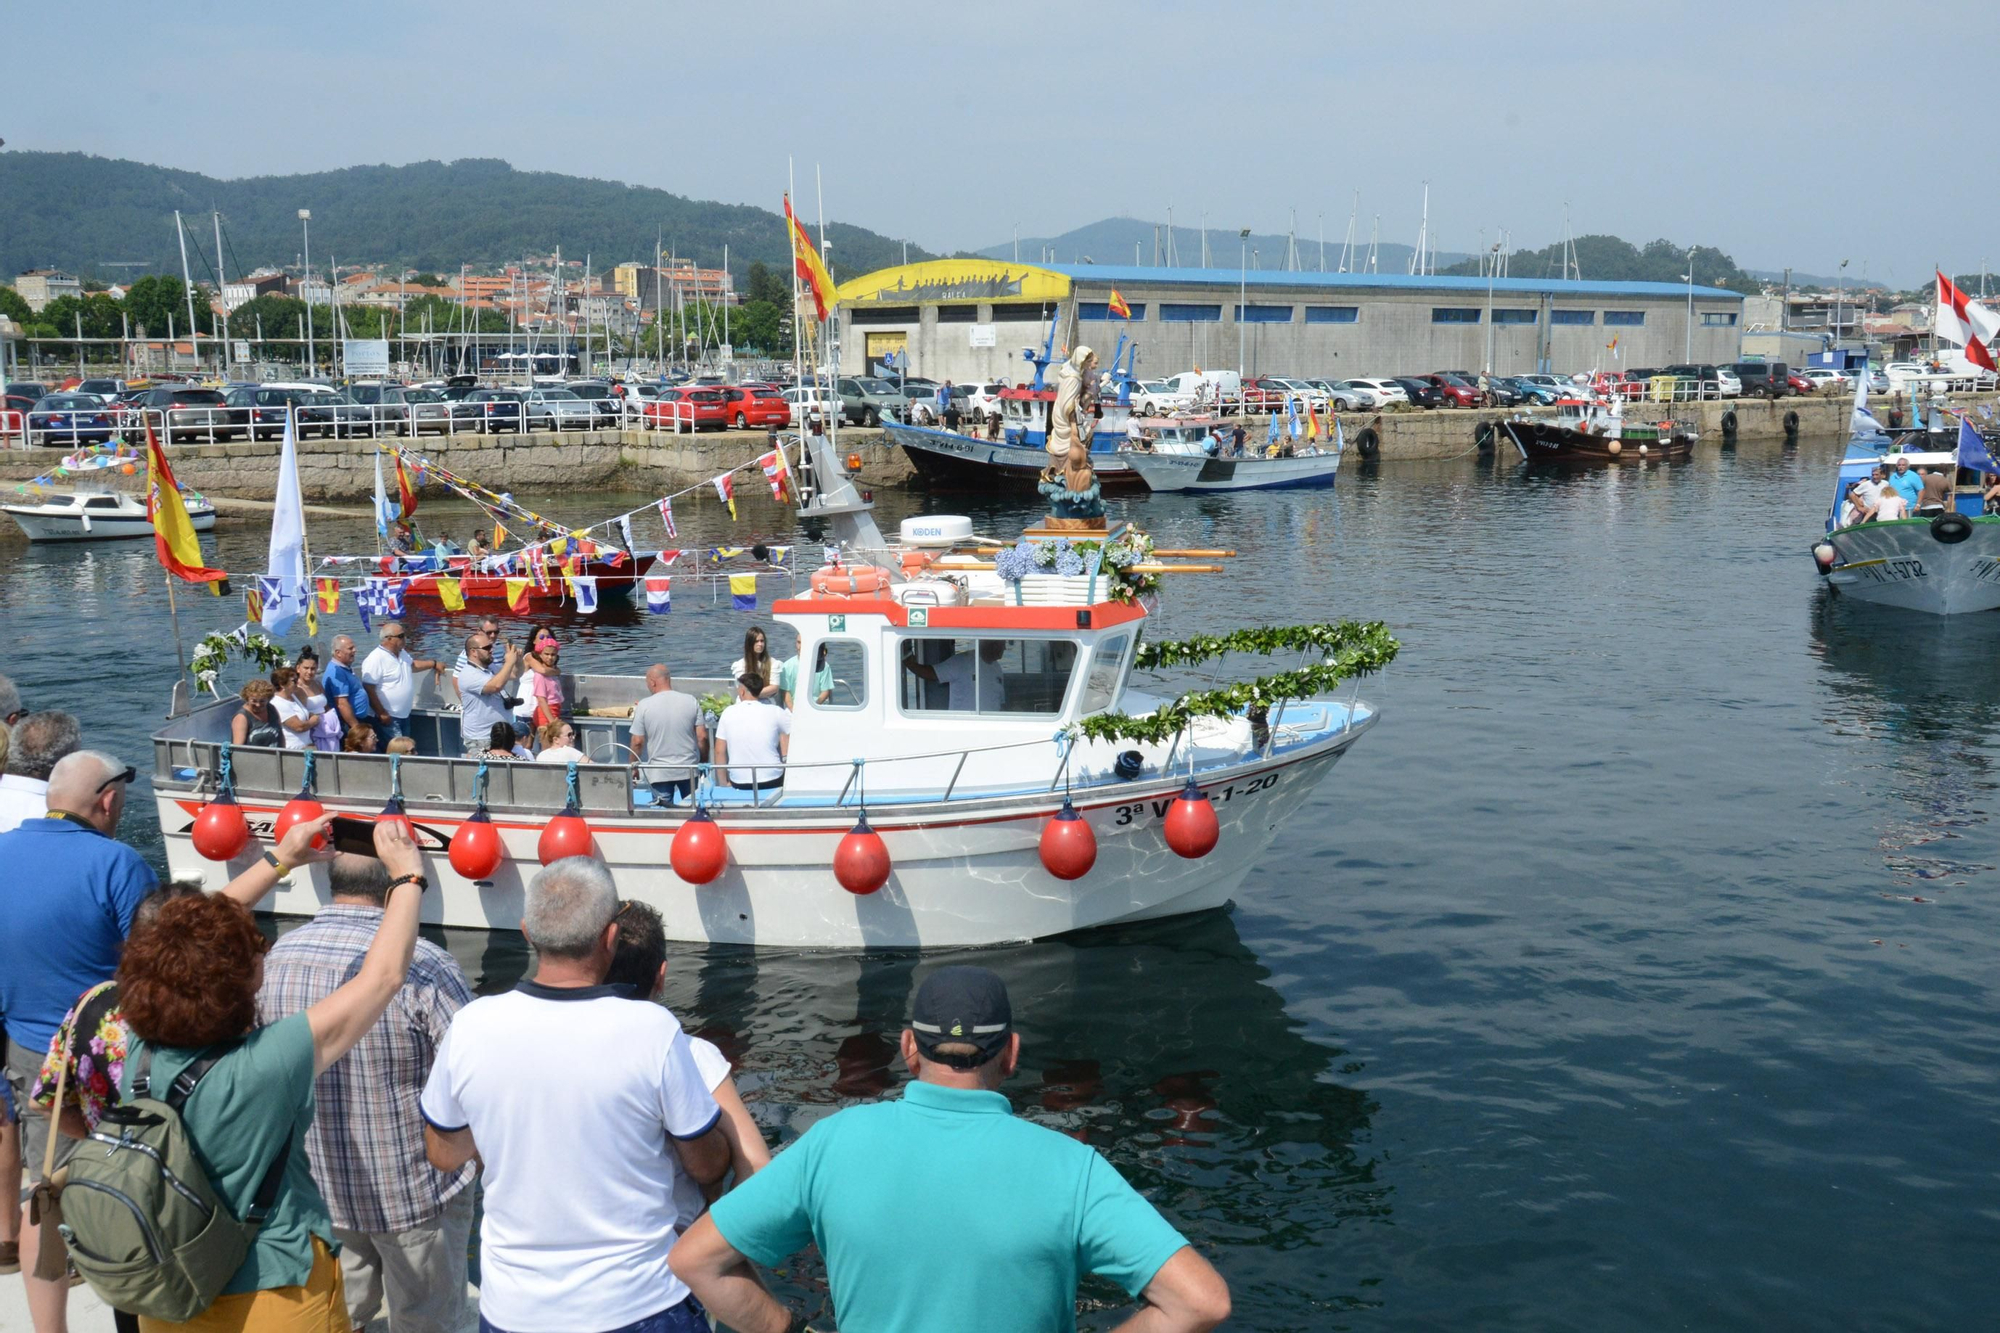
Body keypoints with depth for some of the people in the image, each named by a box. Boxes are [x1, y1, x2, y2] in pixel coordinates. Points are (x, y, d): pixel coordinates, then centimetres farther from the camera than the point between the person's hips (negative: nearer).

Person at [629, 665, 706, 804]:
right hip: (689, 769, 2)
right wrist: (704, 762, 10)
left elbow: (637, 742, -8)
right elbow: (702, 737, -4)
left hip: (659, 772, -2)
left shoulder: (644, 705, -10)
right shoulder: (691, 701, -5)